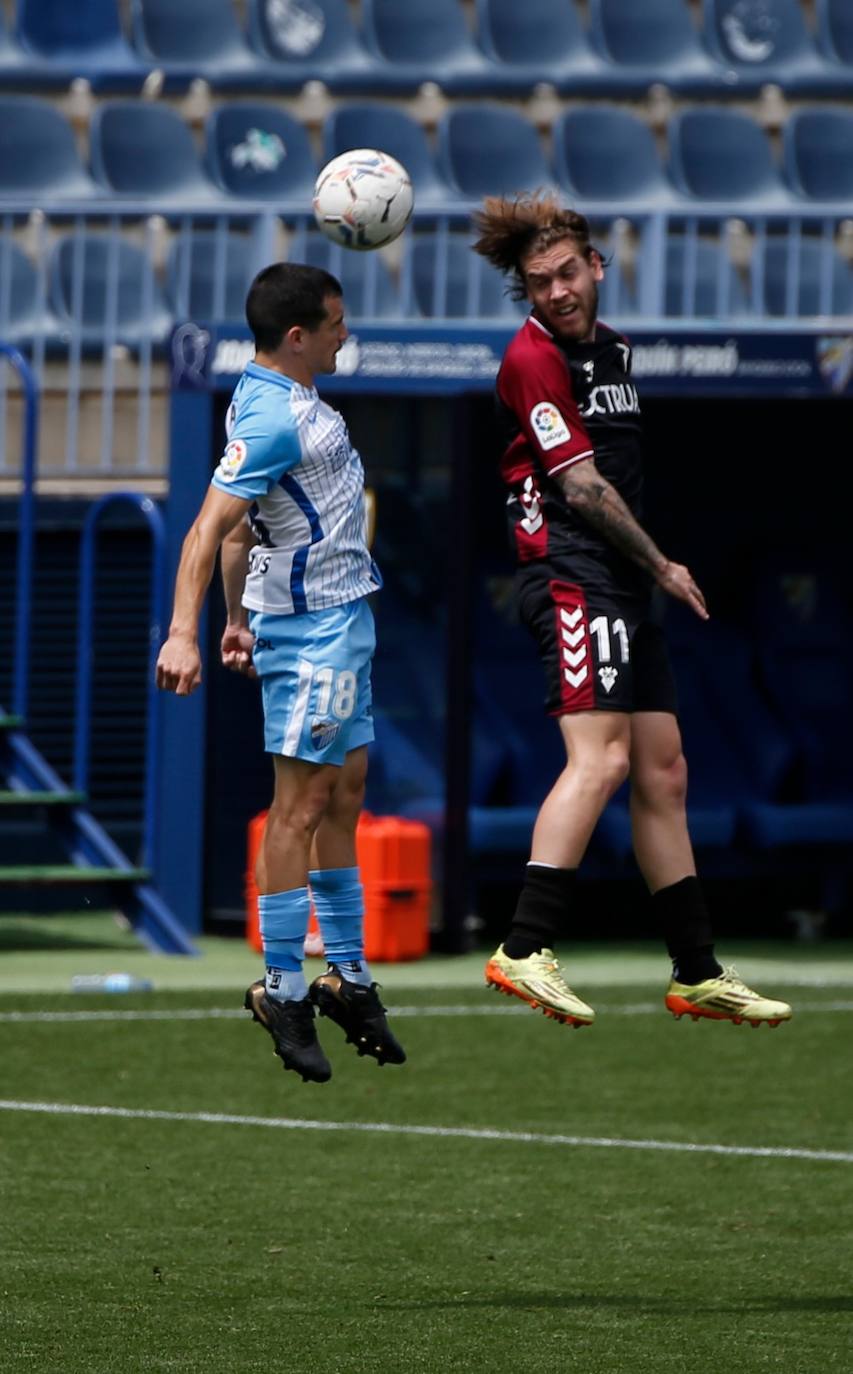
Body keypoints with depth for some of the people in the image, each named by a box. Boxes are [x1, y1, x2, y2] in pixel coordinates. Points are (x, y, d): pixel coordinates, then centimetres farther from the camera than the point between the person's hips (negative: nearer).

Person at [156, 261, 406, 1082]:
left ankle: (348, 977, 20)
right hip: (313, 629, -10)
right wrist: (182, 634, -34)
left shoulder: (279, 400, 11)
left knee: (343, 798, 14)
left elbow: (240, 527, 20)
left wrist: (238, 618, 26)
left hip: (339, 621, 10)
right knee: (301, 803, -7)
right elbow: (209, 529, -26)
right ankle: (283, 989, -4)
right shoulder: (274, 418, -20)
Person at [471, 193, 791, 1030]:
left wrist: (653, 571, 13)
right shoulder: (534, 357, -10)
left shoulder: (611, 347, 18)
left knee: (662, 772, 11)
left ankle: (697, 975, 16)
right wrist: (663, 567, -4)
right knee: (601, 755, -23)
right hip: (570, 575, -9)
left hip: (622, 584, 9)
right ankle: (525, 952, -31)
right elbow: (581, 486, -13)